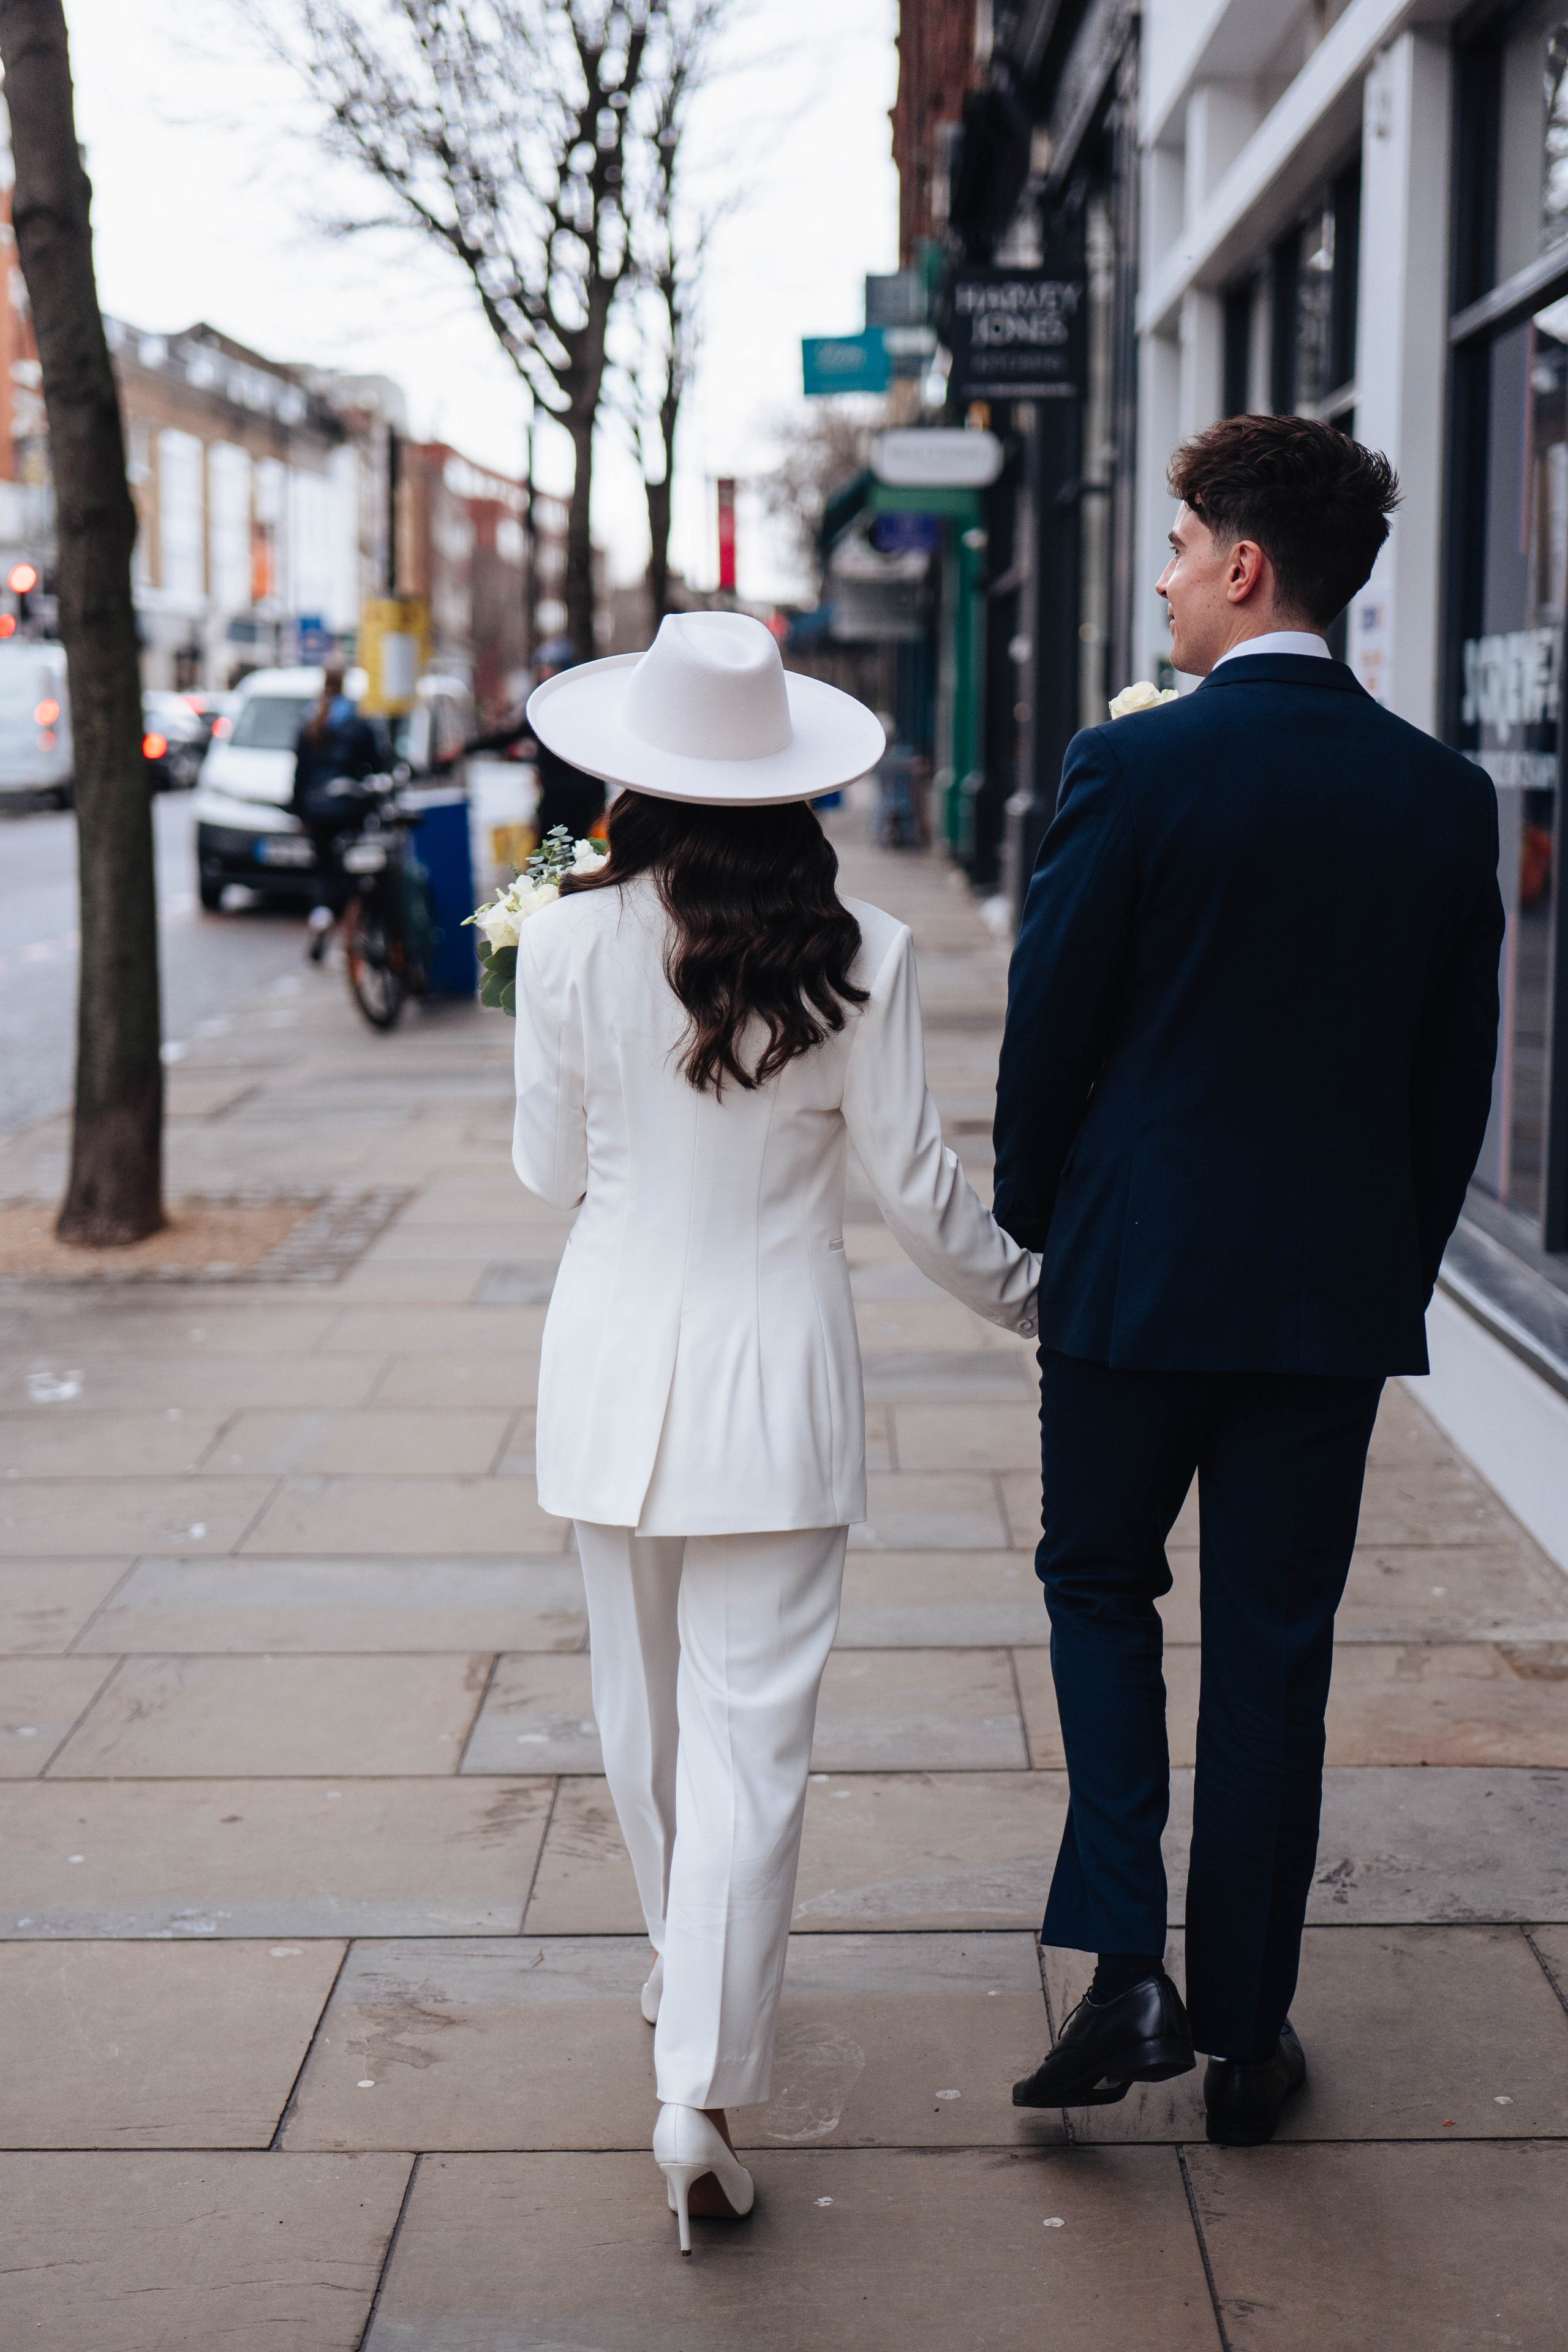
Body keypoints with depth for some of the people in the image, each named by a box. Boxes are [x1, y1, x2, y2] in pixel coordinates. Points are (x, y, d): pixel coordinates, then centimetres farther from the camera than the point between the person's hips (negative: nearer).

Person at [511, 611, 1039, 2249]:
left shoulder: (571, 944, -9)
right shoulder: (859, 957, -9)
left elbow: (551, 1172, 1)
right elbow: (914, 1187, -3)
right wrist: (1023, 1295, 14)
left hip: (617, 1359, 2)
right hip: (777, 1368, -1)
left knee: (643, 1706, 20)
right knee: (751, 1729, 1)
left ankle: (680, 1975, 40)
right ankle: (702, 2084, -5)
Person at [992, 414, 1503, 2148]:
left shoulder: (1130, 769, -12)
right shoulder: (1444, 795, 0)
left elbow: (1047, 1027, -7)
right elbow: (1458, 1065, 6)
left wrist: (1037, 1220, 9)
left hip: (1138, 1269, -3)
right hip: (1340, 1287, 3)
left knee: (1099, 1585, 17)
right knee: (1276, 1640, 11)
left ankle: (1123, 1968, 4)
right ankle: (1247, 2030, 19)